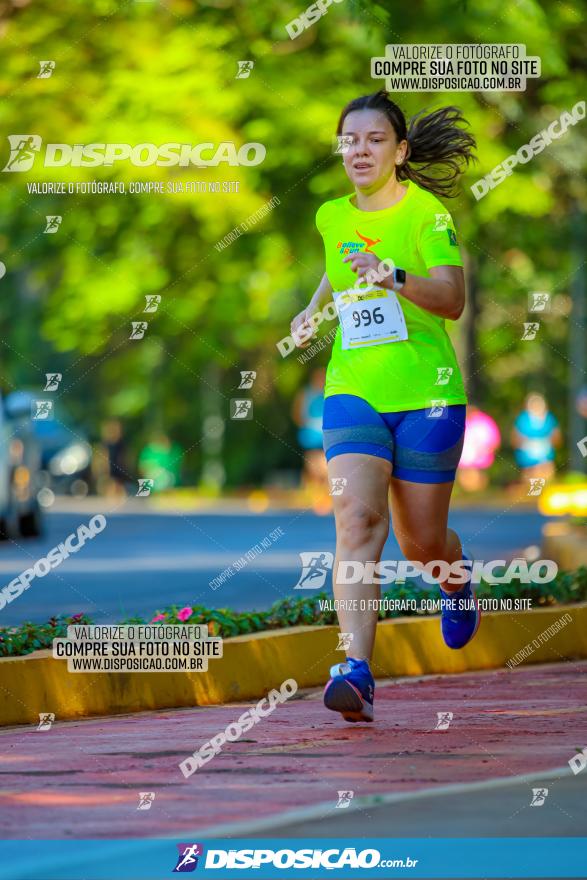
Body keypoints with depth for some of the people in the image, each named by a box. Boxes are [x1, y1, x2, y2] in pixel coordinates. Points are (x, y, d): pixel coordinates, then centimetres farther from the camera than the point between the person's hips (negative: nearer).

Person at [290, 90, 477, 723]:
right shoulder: (332, 216, 9)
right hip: (352, 392, 3)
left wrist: (393, 277, -34)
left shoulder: (426, 212, -7)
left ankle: (456, 580, 47)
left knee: (422, 543, 8)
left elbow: (452, 298, -19)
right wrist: (314, 308, 16)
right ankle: (357, 671, -29)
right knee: (356, 519, -19)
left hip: (427, 393, -3)